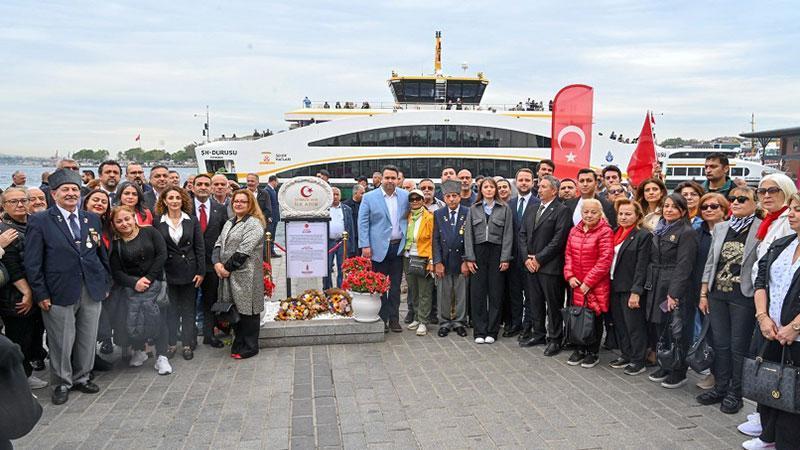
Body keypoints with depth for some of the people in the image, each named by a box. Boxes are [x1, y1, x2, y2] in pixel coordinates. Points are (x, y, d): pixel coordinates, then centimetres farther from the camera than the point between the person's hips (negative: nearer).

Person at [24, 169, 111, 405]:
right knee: (62, 342, 5)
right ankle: (62, 383, 24)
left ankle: (81, 377, 29)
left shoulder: (92, 219, 10)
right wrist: (41, 294, -8)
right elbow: (32, 262, -5)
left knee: (88, 339, 11)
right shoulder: (40, 221, -3)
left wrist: (105, 283, 11)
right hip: (60, 293, -4)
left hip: (92, 291, 4)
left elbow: (102, 254, 16)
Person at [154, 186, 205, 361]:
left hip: (189, 271, 0)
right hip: (168, 272, 0)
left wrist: (201, 272, -4)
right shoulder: (158, 221, -1)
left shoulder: (192, 220, 0)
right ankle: (171, 343, 18)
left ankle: (188, 344, 16)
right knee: (171, 308, 6)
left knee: (188, 308, 7)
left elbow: (200, 247, 1)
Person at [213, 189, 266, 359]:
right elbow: (219, 244, 11)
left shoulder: (254, 224, -9)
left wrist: (227, 267, -14)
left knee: (247, 310, 0)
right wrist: (217, 263, -7)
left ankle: (250, 347, 11)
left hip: (245, 275, -8)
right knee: (234, 309, 14)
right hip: (228, 275, 8)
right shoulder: (229, 223, 18)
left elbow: (244, 251, -17)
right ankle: (238, 344, 26)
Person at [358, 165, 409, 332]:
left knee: (396, 286, 8)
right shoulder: (369, 197, -2)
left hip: (398, 247, 2)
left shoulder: (405, 196, 5)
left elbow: (409, 218, 13)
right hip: (379, 248, -2)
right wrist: (365, 246, -10)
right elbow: (363, 222, -3)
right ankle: (382, 319, 13)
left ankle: (394, 319, 16)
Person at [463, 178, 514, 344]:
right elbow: (468, 234, 6)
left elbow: (508, 235, 0)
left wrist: (505, 258, -7)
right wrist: (469, 258, -2)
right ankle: (479, 332, 8)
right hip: (478, 252, 1)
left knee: (495, 293, 2)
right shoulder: (474, 209, 9)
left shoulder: (505, 209, 4)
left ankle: (492, 331, 10)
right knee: (477, 293, 0)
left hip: (496, 252, -1)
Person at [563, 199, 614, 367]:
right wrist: (570, 276, -1)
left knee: (594, 317, 5)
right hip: (577, 284, 5)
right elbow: (568, 254, 12)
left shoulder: (605, 232, -10)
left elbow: (605, 260, -15)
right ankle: (580, 349, 24)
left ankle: (593, 353, 19)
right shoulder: (575, 231, 8)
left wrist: (588, 282, -15)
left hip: (597, 285, -5)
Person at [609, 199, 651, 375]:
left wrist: (636, 291, -18)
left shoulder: (643, 235, -11)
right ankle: (625, 355, 28)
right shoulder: (616, 233, 10)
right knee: (620, 324, 14)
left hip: (630, 289, -7)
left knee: (634, 325, 2)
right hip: (615, 287, 7)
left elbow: (641, 266, -15)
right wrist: (609, 284, 7)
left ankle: (638, 361, 14)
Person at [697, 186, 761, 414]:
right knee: (720, 344, 12)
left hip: (743, 296, -5)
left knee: (738, 347, 4)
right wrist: (704, 293, 10)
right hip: (717, 295, 5)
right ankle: (720, 388, 24)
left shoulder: (761, 230, -8)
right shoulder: (720, 228, 10)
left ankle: (735, 393, 17)